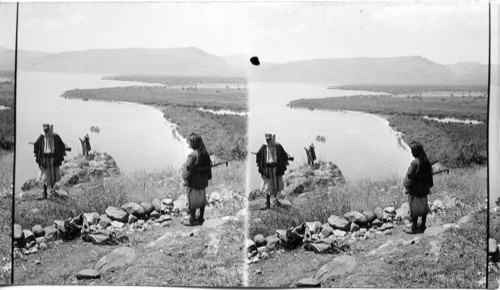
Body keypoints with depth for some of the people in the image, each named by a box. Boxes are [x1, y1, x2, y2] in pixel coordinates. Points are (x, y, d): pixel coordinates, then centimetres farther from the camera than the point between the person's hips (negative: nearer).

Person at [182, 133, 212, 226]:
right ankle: (201, 218, 28)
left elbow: (189, 169, -19)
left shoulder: (193, 155, -23)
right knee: (202, 199, 17)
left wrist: (185, 179, -6)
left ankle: (192, 220, 15)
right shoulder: (205, 153, -2)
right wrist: (208, 177, 17)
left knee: (192, 201, 6)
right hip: (203, 181, 7)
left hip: (194, 182, -7)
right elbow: (209, 165, 7)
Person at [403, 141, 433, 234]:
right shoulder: (426, 161, -1)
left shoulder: (415, 163, -25)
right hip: (424, 189, 8)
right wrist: (429, 185, 19)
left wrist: (407, 187, -9)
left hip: (415, 189, -8)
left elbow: (410, 177, -21)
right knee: (424, 207, 18)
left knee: (414, 209, 5)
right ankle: (423, 226, 30)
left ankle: (414, 228, 13)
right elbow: (429, 174, 9)